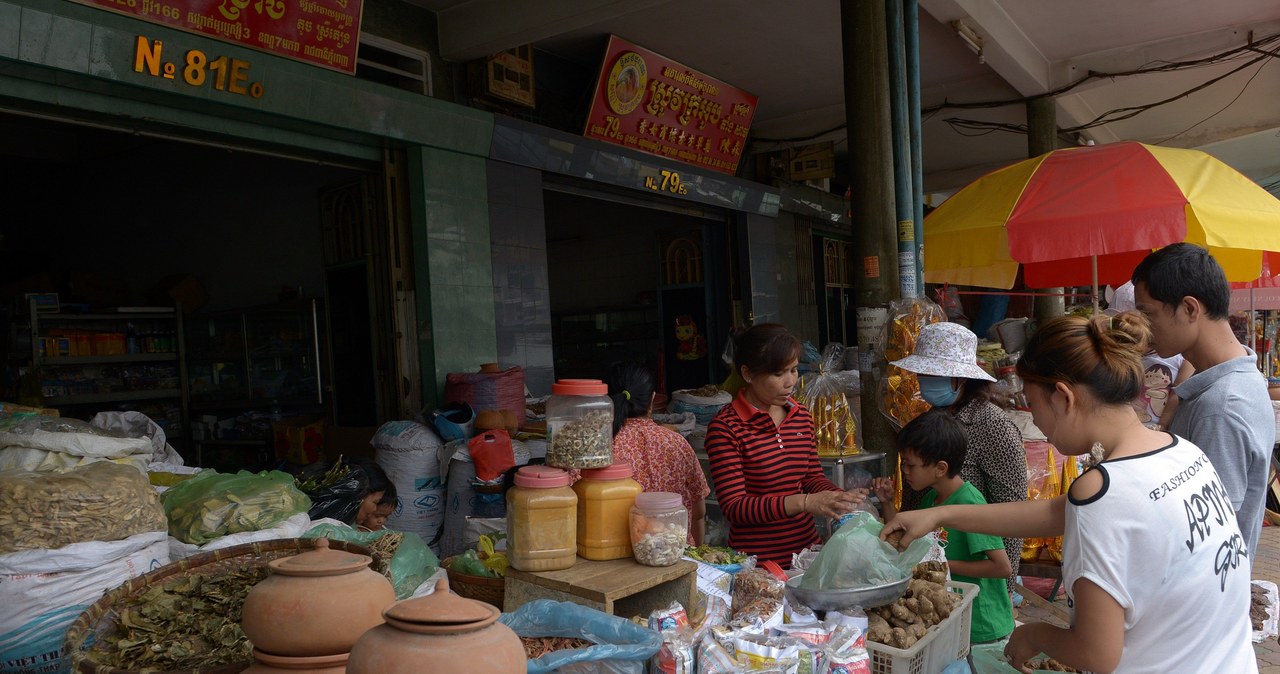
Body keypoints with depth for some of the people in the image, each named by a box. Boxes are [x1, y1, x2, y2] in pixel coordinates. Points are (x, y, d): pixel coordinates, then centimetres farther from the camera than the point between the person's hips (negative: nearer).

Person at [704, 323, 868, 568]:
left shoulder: (801, 416, 6)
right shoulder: (725, 428, -14)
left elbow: (813, 476, 13)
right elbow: (733, 507, -17)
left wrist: (841, 497, -8)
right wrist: (805, 503, -25)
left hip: (807, 546, 5)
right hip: (757, 561, -5)